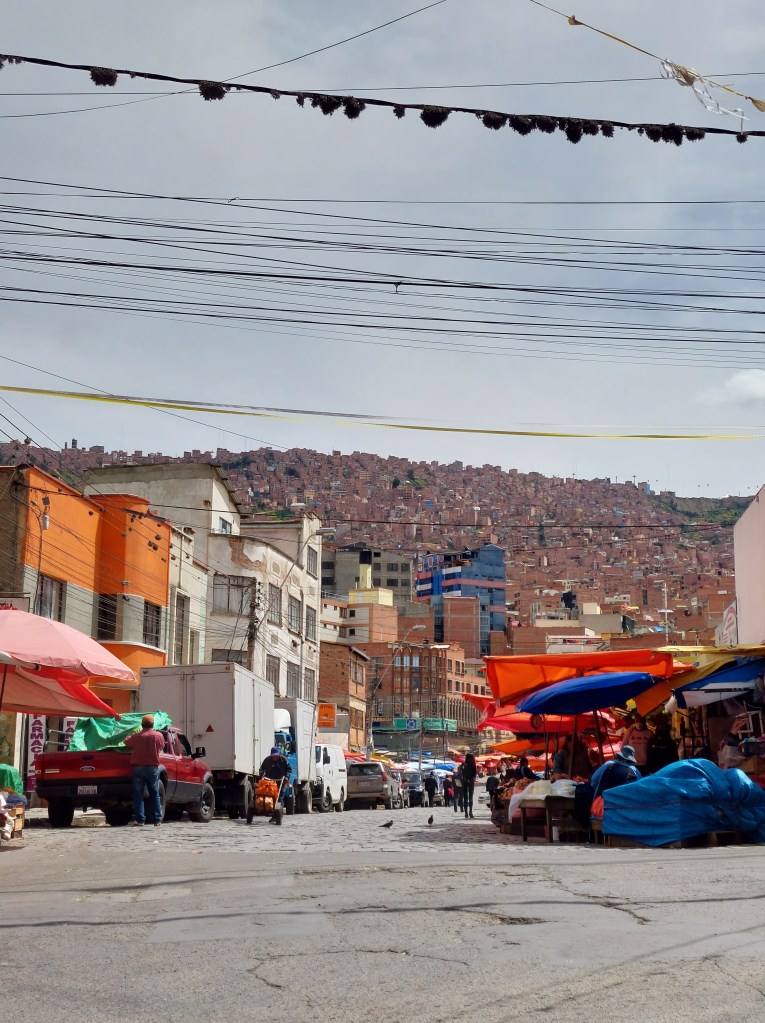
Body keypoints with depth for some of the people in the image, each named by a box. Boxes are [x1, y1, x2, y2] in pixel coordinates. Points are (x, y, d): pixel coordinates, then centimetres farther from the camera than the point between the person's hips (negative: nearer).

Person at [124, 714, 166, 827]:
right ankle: (157, 820, 9)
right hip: (153, 768, 1)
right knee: (154, 795, 9)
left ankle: (139, 820, 0)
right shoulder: (159, 736, -5)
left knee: (138, 795, 3)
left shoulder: (136, 736, -7)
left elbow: (126, 742, 9)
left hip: (138, 768, -1)